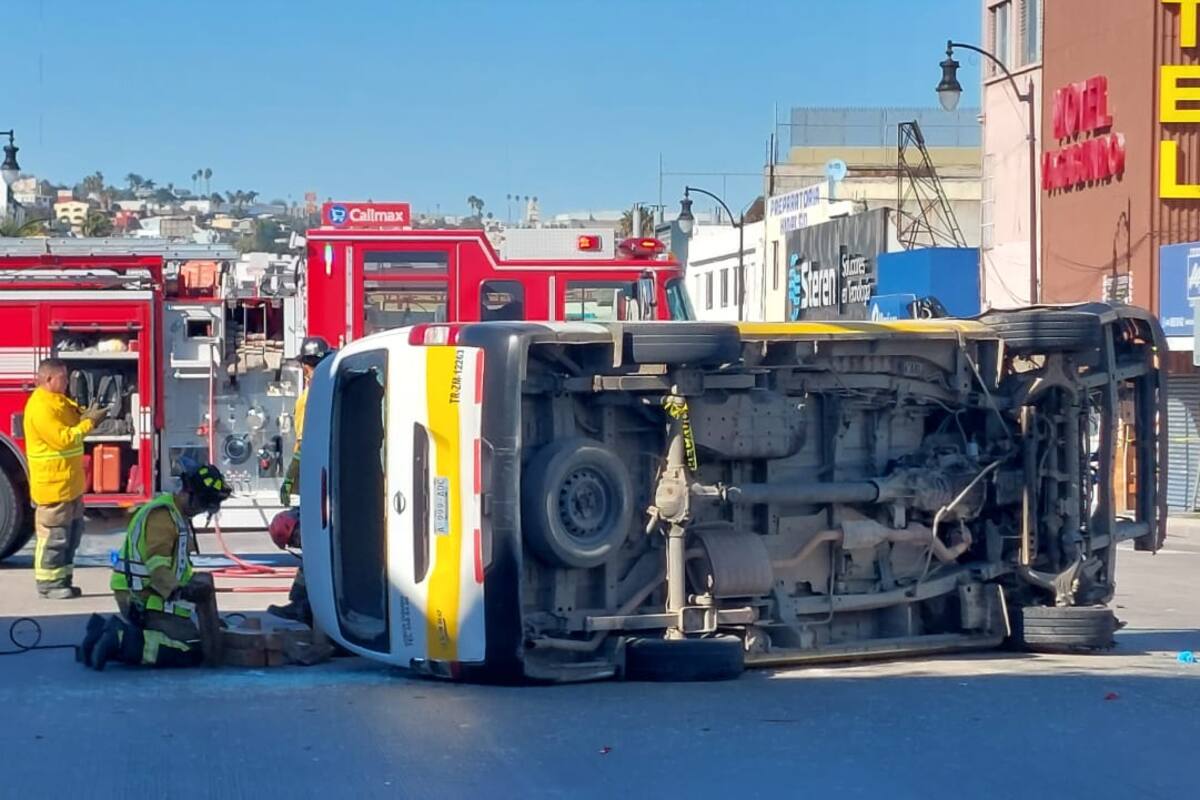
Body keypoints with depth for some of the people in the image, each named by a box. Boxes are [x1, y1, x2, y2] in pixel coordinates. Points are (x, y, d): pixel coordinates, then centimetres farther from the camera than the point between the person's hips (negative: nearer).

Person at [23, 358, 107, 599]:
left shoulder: (58, 400, 11)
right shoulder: (41, 407, -21)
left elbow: (72, 420, 26)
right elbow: (63, 439, -25)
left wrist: (87, 414, 4)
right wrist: (89, 422, -18)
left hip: (70, 483, 11)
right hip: (52, 485, -11)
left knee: (72, 532, 16)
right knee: (54, 536, -4)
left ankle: (63, 580, 23)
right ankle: (48, 584, 3)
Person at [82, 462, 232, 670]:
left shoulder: (178, 515, 20)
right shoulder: (162, 515, -15)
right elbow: (157, 565, -26)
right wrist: (179, 592, -35)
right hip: (150, 601, -11)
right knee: (191, 652, -18)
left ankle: (111, 630, 6)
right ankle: (121, 643, -22)